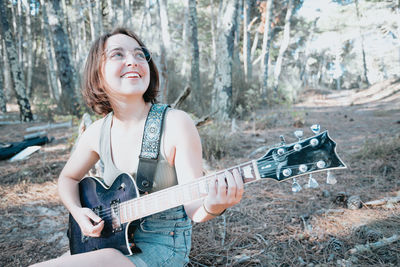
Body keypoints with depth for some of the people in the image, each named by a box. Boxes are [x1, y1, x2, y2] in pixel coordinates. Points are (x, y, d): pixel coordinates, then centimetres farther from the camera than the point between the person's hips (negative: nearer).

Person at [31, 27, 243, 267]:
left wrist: (211, 207, -39)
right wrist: (78, 212, -4)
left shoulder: (176, 123, -18)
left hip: (162, 245, -5)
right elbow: (68, 178, 15)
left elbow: (192, 205, -17)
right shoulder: (98, 132, -3)